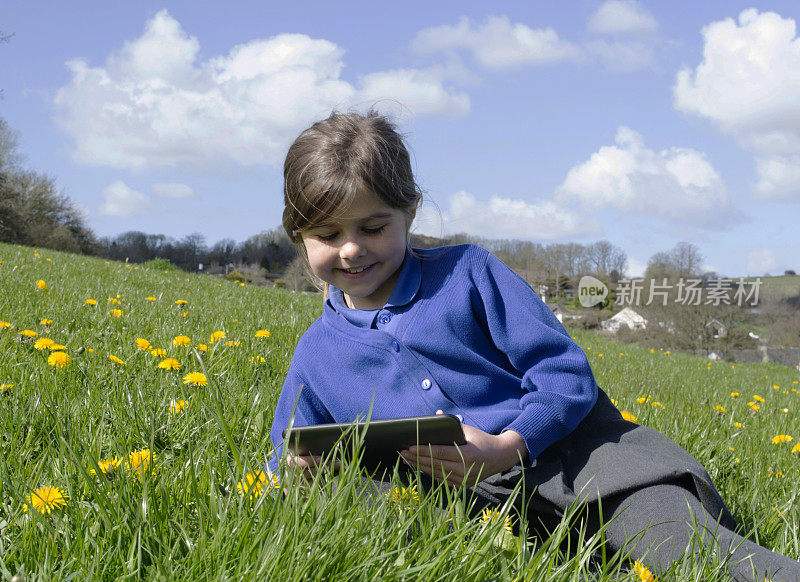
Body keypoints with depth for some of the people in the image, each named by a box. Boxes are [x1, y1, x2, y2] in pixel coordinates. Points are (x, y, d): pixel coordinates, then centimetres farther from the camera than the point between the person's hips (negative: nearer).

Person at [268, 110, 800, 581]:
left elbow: (567, 373, 0)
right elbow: (291, 458, 20)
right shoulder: (316, 354, 14)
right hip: (464, 501, 2)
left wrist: (507, 448, -19)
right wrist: (294, 473, -7)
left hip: (564, 448, -1)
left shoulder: (466, 271, 6)